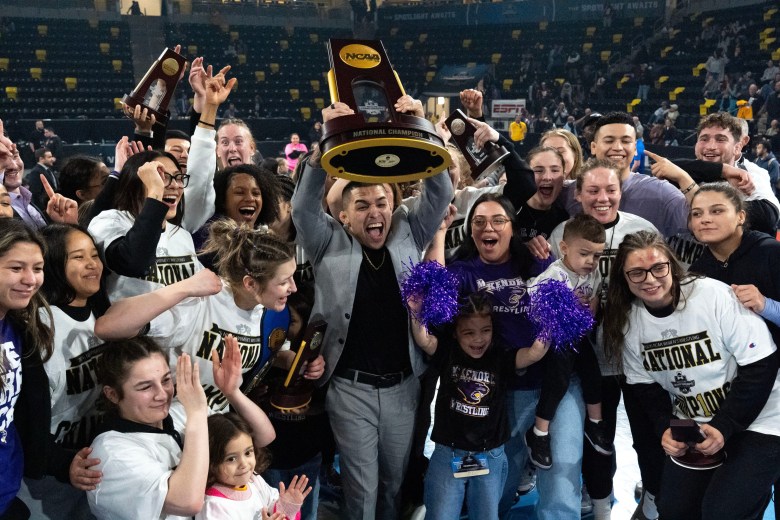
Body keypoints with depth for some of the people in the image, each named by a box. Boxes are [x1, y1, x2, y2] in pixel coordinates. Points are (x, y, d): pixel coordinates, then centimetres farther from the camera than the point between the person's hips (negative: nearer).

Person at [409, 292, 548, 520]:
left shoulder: (500, 355, -8)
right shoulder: (447, 351, -7)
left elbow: (534, 353, -23)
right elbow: (424, 341, -25)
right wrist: (417, 315, -44)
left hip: (490, 456, 1)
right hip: (447, 454, -1)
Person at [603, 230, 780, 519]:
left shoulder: (714, 295, -21)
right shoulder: (628, 319, -5)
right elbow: (644, 385, 5)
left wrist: (725, 427, -19)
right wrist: (664, 428, -11)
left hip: (756, 423, -5)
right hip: (690, 428, 5)